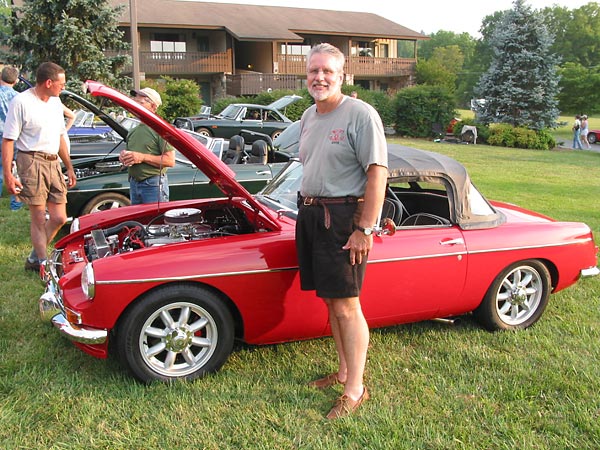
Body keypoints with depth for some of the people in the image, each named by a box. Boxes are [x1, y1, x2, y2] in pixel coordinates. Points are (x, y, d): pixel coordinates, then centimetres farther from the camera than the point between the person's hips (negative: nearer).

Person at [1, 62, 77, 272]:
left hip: (53, 163, 7)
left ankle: (34, 259, 23)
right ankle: (43, 263, 11)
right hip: (32, 162, -7)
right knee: (39, 219, -1)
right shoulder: (21, 102, -10)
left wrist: (69, 167, 22)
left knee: (59, 218, 6)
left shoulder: (56, 102, 14)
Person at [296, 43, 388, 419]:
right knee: (331, 301, 14)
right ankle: (344, 371, 28)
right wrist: (306, 207, 18)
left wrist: (365, 230, -21)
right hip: (311, 214, 8)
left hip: (344, 216, -8)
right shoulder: (308, 117, 14)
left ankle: (355, 389, 6)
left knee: (346, 306, -6)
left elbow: (378, 173, -17)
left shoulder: (361, 114, -12)